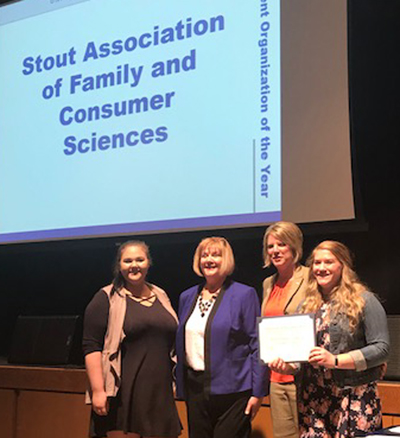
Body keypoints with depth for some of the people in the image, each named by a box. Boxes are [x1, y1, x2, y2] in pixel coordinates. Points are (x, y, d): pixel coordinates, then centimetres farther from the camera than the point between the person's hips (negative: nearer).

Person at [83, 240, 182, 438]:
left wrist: (174, 384, 19)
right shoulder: (107, 299, -2)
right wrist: (97, 390, -16)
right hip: (123, 394, -5)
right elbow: (91, 347, -8)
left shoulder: (161, 296, 15)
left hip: (159, 394, 5)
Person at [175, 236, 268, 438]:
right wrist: (181, 389, 12)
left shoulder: (244, 295, -4)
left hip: (231, 389, -5)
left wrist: (257, 392, -10)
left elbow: (257, 345, -6)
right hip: (195, 388, 5)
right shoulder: (187, 297, 12)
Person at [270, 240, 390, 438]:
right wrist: (287, 365, -2)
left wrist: (335, 360, -16)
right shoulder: (307, 305, 14)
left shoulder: (364, 301, -2)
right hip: (312, 399, 4)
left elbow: (381, 349, -10)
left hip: (354, 398, -4)